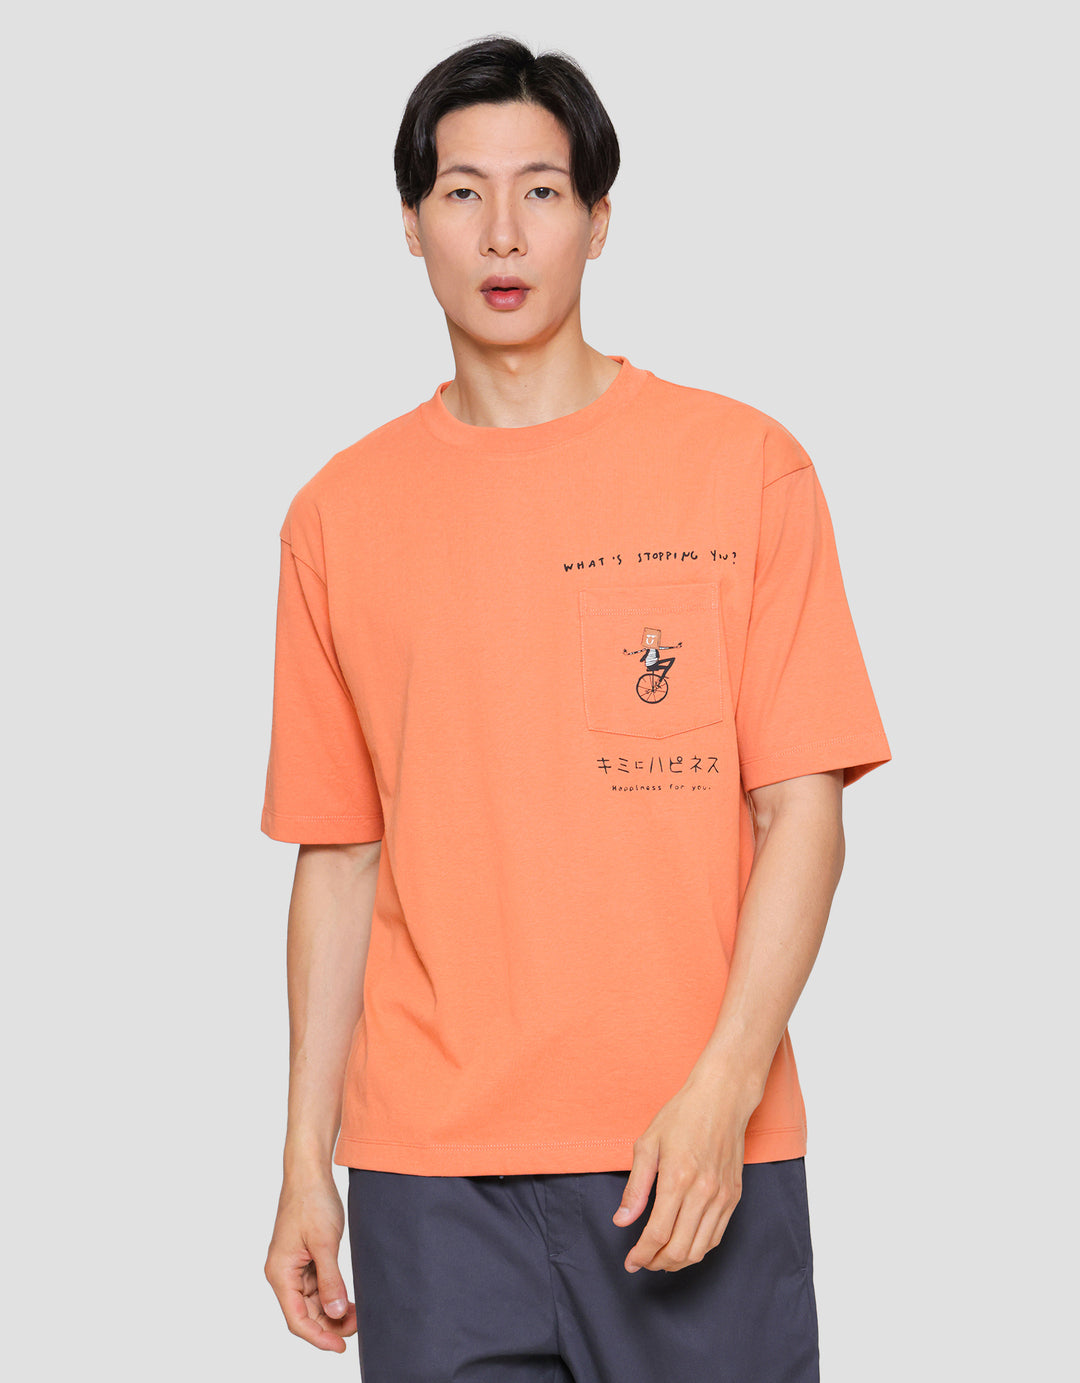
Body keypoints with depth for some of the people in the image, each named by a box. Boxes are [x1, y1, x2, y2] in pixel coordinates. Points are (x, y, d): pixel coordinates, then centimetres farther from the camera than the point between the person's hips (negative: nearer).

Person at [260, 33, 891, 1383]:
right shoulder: (340, 514, 8)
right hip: (428, 1169, 2)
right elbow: (339, 854, 11)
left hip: (699, 1150, -1)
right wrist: (307, 1157, 7)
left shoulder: (744, 466, 1)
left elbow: (801, 808, -2)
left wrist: (721, 1089, -12)